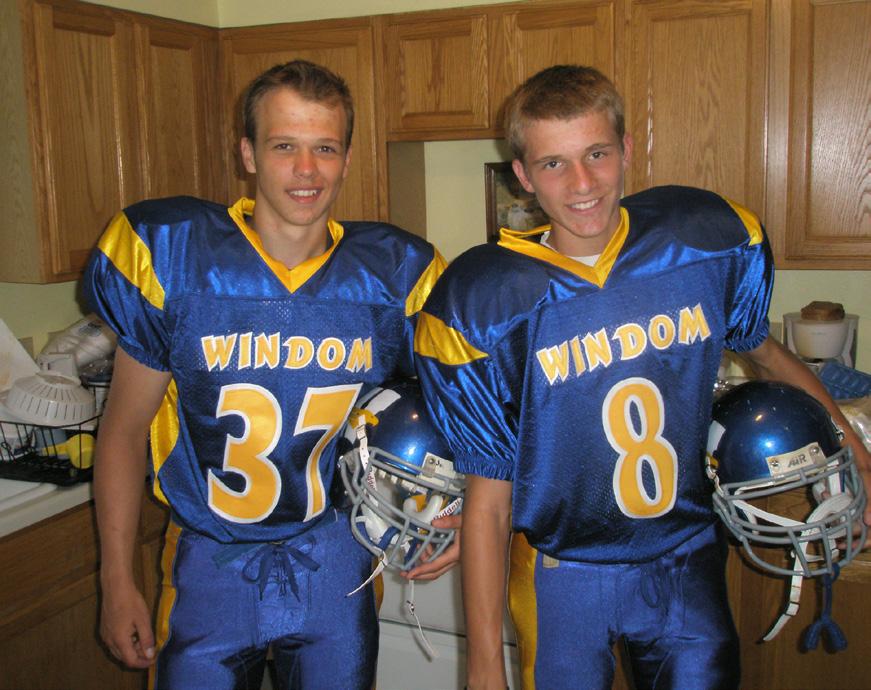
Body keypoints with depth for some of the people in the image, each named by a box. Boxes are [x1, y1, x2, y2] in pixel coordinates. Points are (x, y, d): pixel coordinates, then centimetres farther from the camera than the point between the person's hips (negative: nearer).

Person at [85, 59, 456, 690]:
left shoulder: (392, 274, -8)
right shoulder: (171, 258, -12)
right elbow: (125, 429, -3)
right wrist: (117, 583, -2)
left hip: (336, 565, 1)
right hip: (210, 565, -1)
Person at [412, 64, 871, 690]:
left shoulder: (712, 240, -10)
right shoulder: (483, 306, -17)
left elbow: (759, 347, 12)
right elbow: (487, 502, -12)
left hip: (689, 565, 2)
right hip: (565, 575, -2)